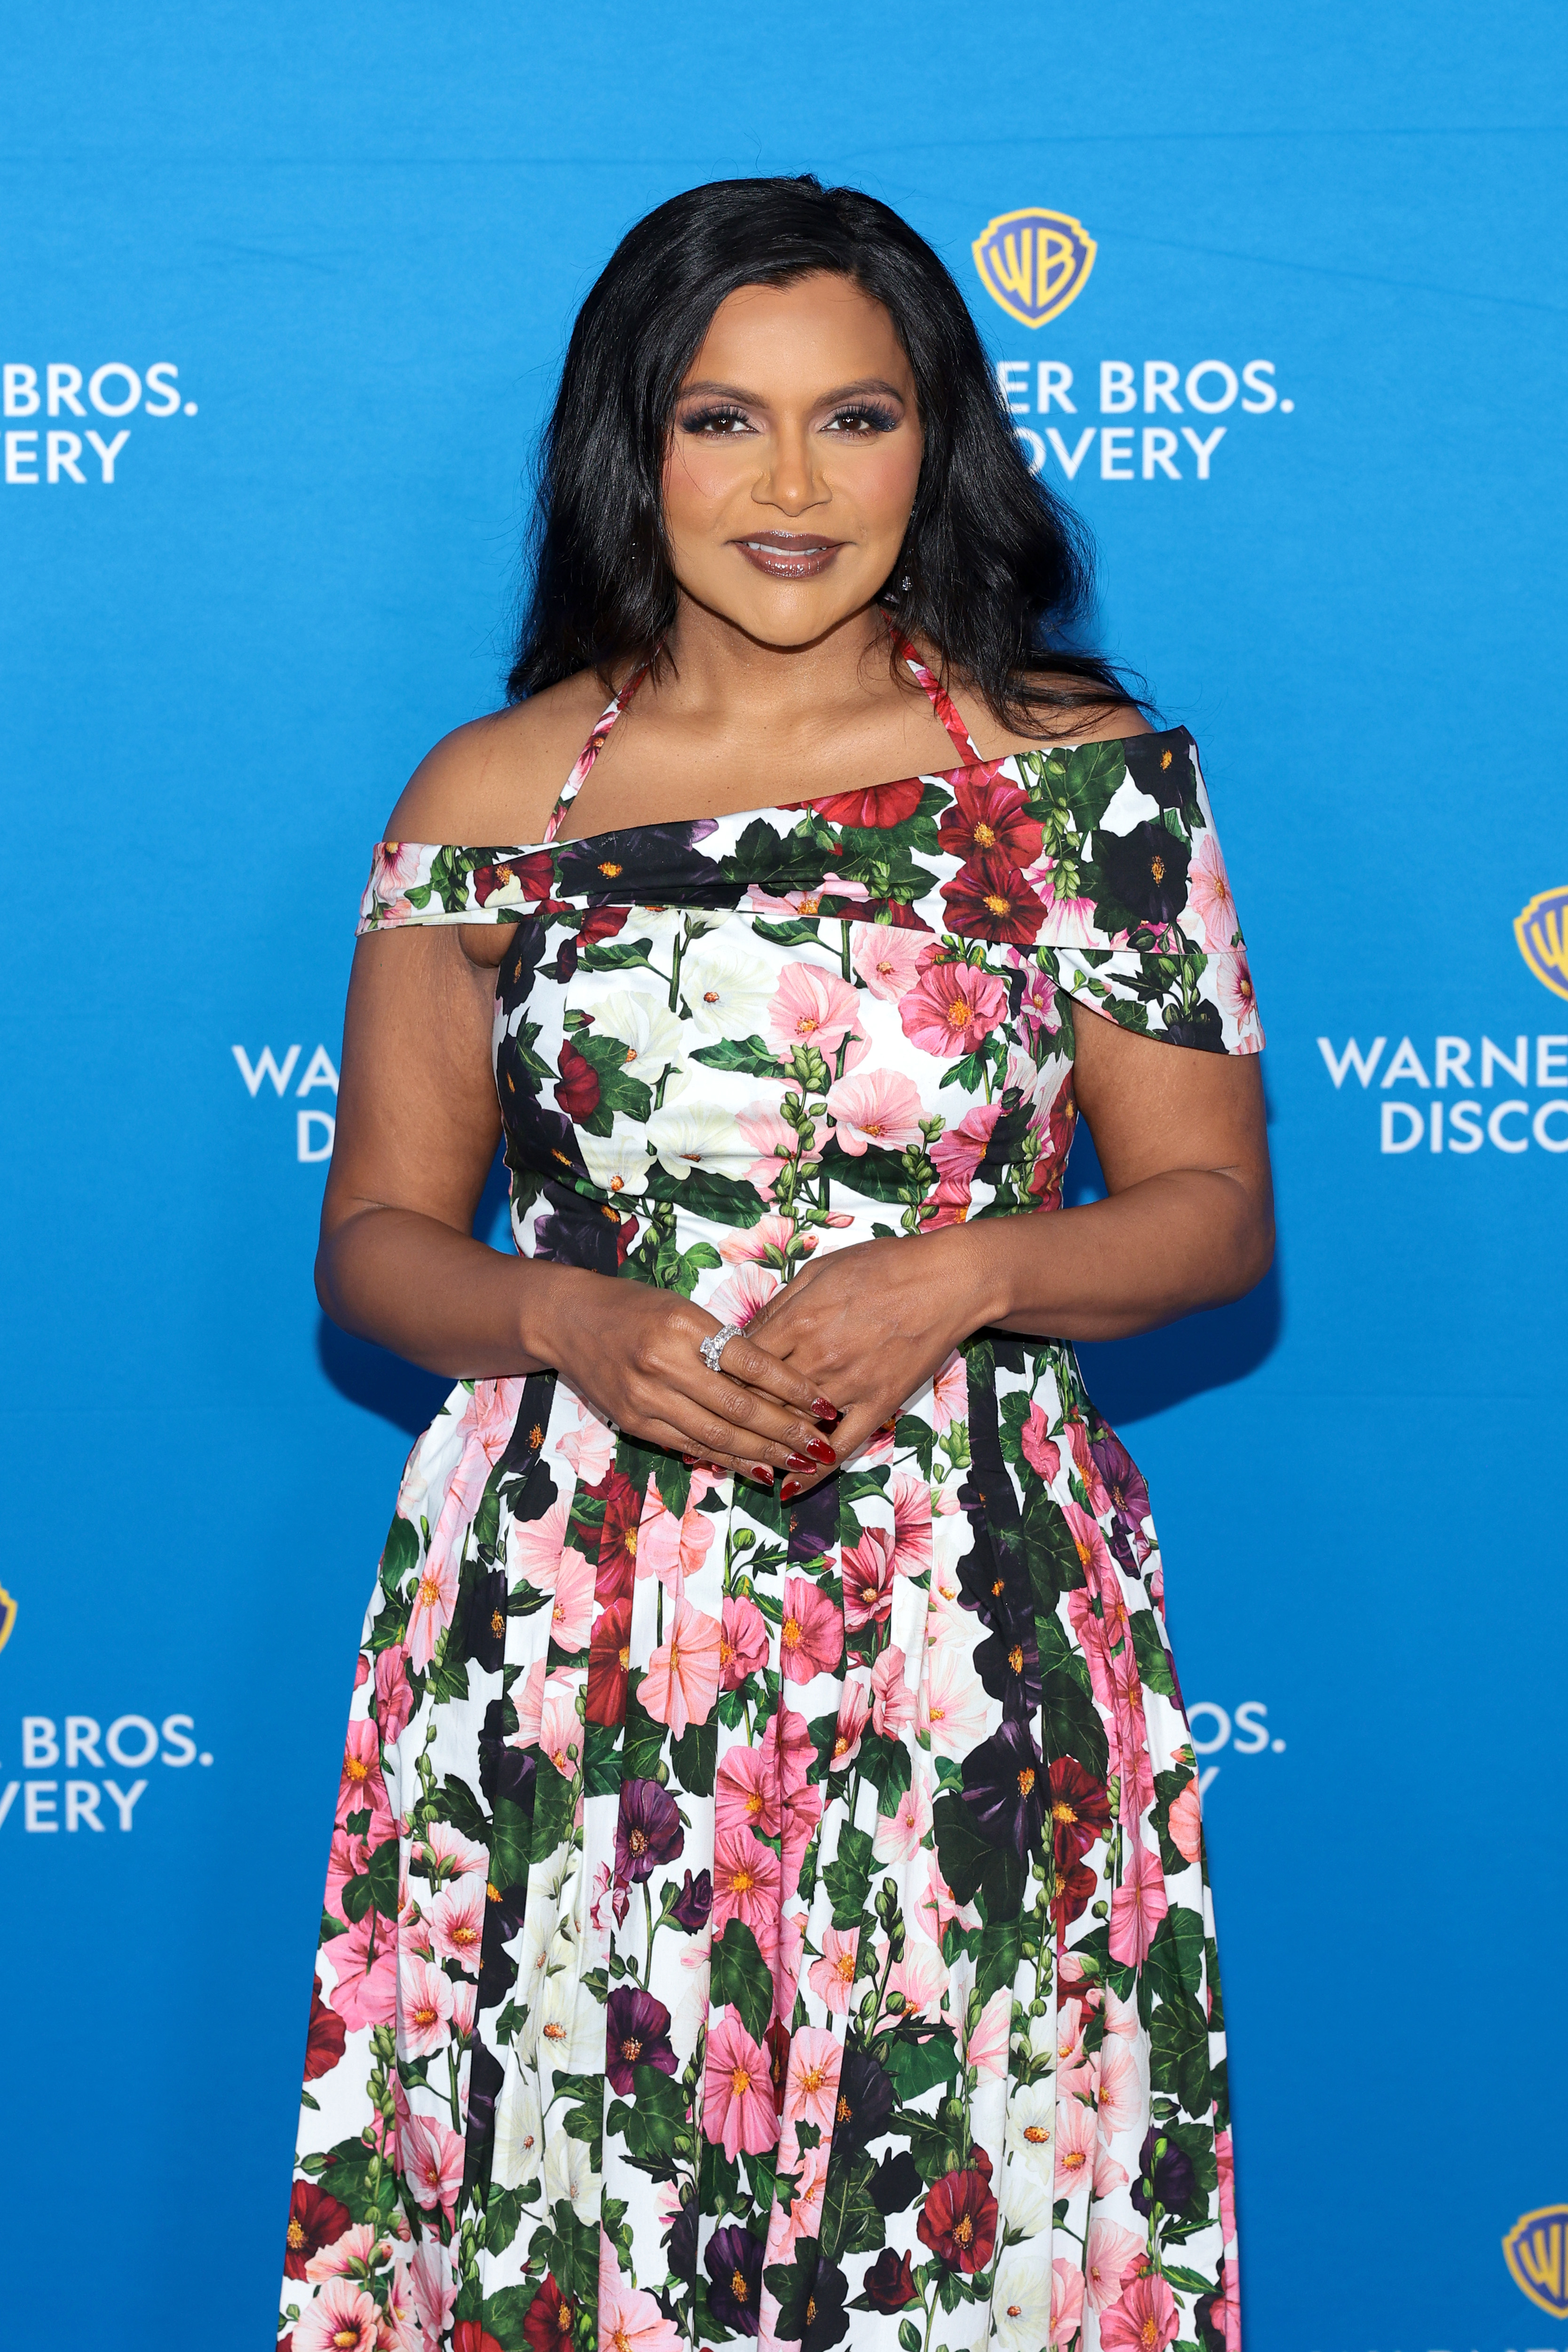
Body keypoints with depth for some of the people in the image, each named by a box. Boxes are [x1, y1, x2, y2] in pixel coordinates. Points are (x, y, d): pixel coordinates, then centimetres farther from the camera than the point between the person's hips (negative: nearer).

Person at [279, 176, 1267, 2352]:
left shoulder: (1084, 773, 1)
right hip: (573, 1637, 1)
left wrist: (958, 1279, -14)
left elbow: (1212, 1206, 4)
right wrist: (569, 1318, -12)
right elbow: (376, 1239, 8)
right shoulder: (490, 800, 4)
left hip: (963, 1616, -1)